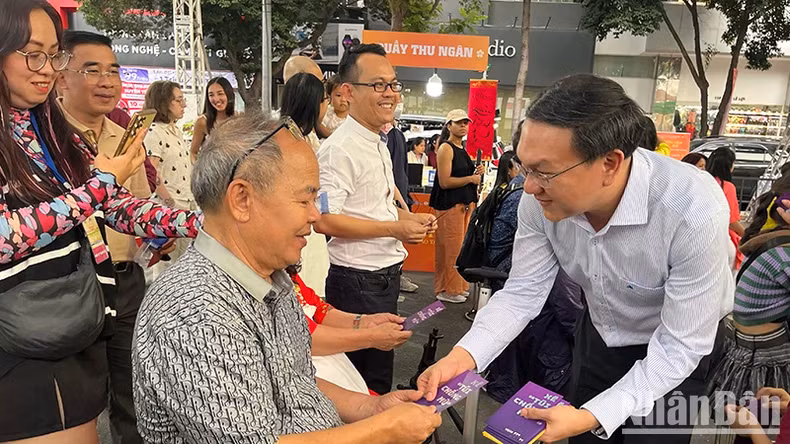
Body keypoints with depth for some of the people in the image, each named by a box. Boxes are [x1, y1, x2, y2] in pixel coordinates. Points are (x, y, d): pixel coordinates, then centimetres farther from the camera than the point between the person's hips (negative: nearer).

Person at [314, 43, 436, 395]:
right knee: (367, 375, 6)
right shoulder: (340, 148, -19)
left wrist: (410, 218, 7)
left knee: (379, 367, 22)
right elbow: (325, 220, -25)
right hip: (358, 280, -9)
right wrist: (395, 228, -21)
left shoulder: (379, 143, 12)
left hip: (386, 272, 9)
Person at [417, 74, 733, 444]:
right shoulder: (541, 198, -25)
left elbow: (679, 346, -29)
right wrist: (464, 356, -30)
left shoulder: (695, 212, -37)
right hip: (598, 336, 4)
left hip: (674, 351, -3)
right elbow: (522, 291, -14)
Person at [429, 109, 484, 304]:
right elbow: (444, 181, -17)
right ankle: (447, 290, 5)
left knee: (461, 246, 11)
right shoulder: (446, 148, -9)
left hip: (465, 203, 9)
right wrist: (471, 179, -13)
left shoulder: (462, 150, 17)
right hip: (449, 204, -9)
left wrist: (477, 173, 7)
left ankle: (458, 286, 20)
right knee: (450, 248, -5)